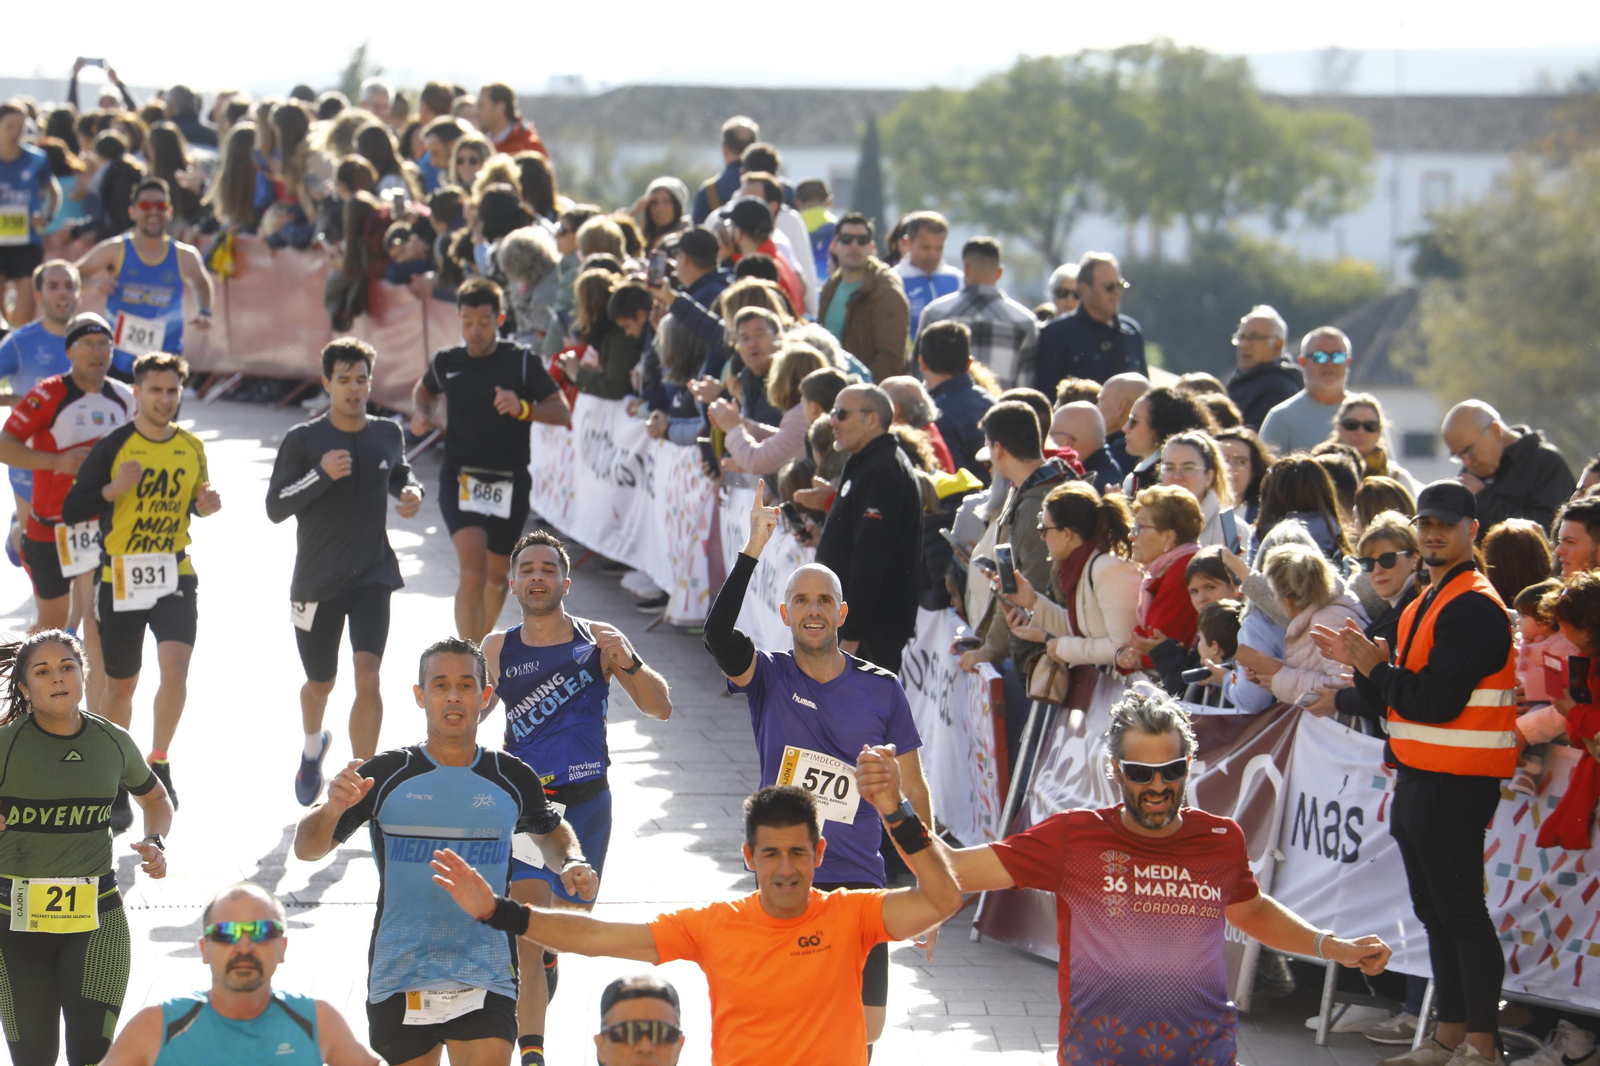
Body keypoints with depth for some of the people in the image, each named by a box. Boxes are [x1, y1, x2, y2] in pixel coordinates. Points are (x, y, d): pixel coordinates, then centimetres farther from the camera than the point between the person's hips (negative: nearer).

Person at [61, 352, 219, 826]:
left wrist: (205, 506, -2)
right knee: (120, 685, 8)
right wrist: (113, 489, -22)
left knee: (176, 667, -17)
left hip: (175, 578, 2)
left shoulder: (192, 449, 4)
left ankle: (159, 765, 4)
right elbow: (71, 511, -6)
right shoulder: (112, 448, -7)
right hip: (120, 580, -2)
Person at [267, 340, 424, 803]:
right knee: (320, 683, 14)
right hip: (316, 581, -1)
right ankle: (313, 748, 48)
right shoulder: (303, 440, -7)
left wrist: (412, 491, 1)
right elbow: (274, 507, -11)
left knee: (367, 675, -17)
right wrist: (321, 475, -25)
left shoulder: (387, 434, 3)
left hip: (373, 575, 1)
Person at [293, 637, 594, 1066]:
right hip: (398, 981, 0)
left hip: (486, 984, 0)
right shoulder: (386, 774, -1)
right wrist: (331, 810, -22)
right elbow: (307, 849, -1)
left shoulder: (513, 778, 5)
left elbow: (550, 832, 26)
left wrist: (573, 863, 4)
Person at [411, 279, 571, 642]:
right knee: (473, 571, -21)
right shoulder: (446, 362, 4)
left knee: (497, 577, 16)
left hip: (510, 484, 1)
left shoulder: (523, 362, -3)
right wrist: (420, 414, 5)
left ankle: (481, 640, 43)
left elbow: (562, 411, -7)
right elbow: (424, 389, 26)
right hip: (460, 478, -1)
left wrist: (523, 408, -25)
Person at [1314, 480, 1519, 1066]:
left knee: (1461, 912, -8)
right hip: (1419, 778, 10)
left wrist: (1373, 667, -10)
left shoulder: (1474, 606, -15)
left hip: (1453, 786, -10)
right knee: (1435, 912, 14)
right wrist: (1367, 665, 1)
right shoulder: (1428, 603, 17)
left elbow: (1435, 701, -22)